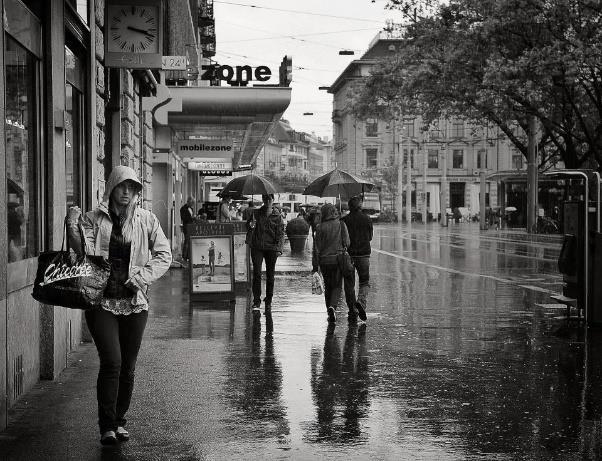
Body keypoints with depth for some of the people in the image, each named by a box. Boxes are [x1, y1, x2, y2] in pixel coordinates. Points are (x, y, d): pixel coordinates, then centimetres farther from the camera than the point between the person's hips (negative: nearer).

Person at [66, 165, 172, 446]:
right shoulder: (94, 219, 2)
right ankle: (107, 426, -3)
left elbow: (164, 255, 4)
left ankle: (119, 421, 23)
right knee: (111, 362, -13)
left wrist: (140, 277, -9)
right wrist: (73, 228, -20)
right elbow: (86, 254, -6)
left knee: (128, 367, 8)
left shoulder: (146, 219, 5)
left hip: (134, 301, 2)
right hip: (101, 299, -2)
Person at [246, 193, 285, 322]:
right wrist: (251, 225, -12)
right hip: (257, 247, 0)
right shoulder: (256, 213, 6)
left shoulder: (277, 215, 3)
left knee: (270, 276, 6)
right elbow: (248, 225, 13)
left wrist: (279, 248, -13)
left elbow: (281, 233, 0)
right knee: (257, 273, -11)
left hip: (271, 248, 0)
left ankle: (268, 302, 19)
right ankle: (256, 303, -9)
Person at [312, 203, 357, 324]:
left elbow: (316, 247, -2)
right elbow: (346, 242, -4)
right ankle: (332, 307, -19)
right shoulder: (341, 224, -3)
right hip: (339, 259, -1)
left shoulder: (320, 228, -4)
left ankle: (331, 314, 10)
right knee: (337, 286, 5)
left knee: (328, 287, 12)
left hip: (325, 261, 1)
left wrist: (315, 265, 3)